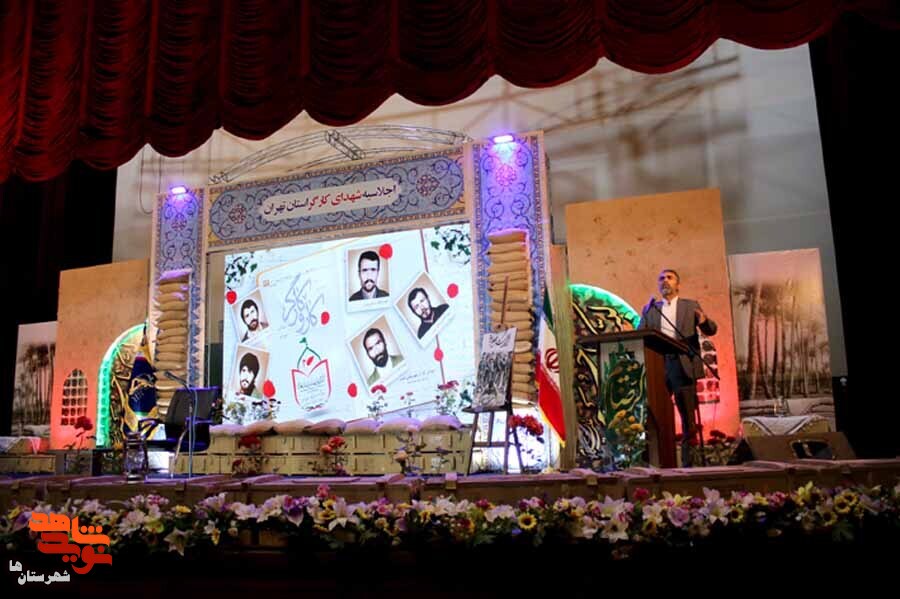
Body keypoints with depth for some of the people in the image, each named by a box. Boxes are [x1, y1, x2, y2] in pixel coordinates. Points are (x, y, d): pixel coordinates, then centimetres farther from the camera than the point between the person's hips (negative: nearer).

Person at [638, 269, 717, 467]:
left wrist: (704, 321, -20)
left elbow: (711, 331, 2)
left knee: (688, 416, 1)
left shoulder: (691, 306, 11)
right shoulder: (650, 309, 16)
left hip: (683, 366, -2)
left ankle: (688, 461, 9)